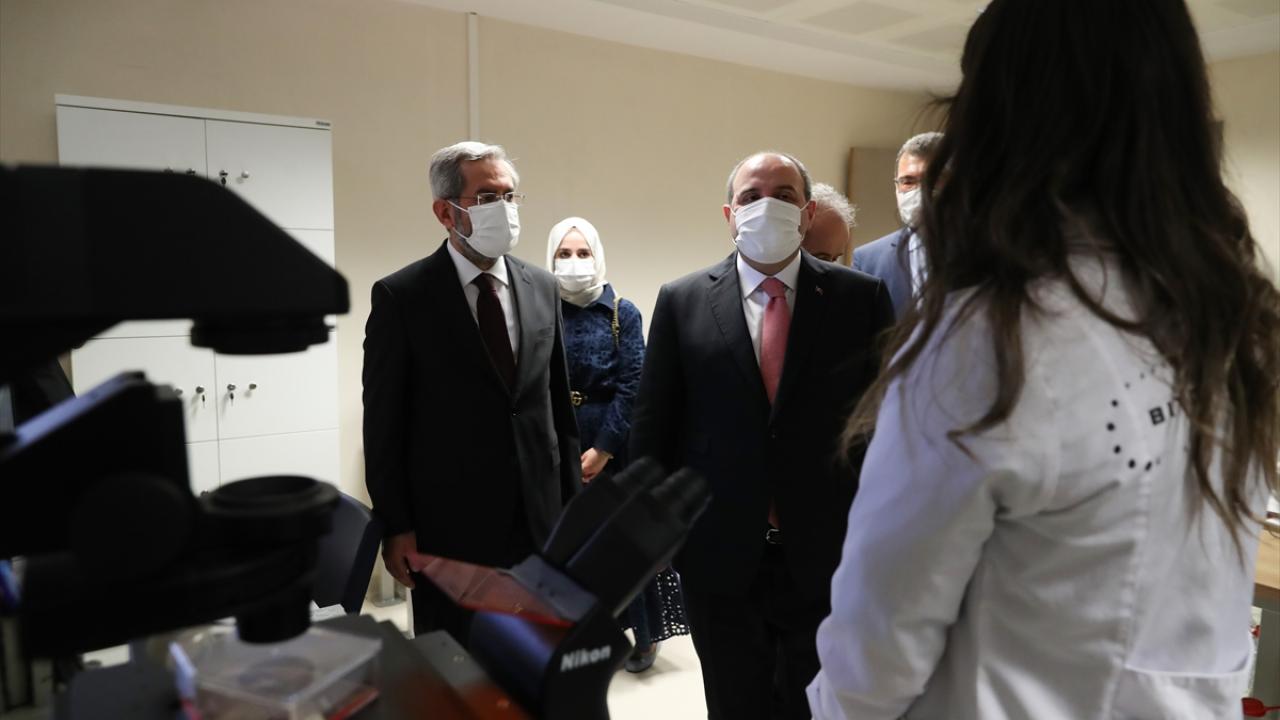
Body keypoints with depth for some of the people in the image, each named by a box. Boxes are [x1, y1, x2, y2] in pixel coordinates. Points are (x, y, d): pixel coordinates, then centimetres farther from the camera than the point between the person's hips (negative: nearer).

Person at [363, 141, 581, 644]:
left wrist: (571, 503, 9)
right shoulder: (401, 296, -7)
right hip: (448, 526, -3)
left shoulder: (542, 288, 6)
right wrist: (395, 527, -7)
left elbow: (559, 403, 10)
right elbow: (384, 422, -5)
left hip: (538, 519, 4)